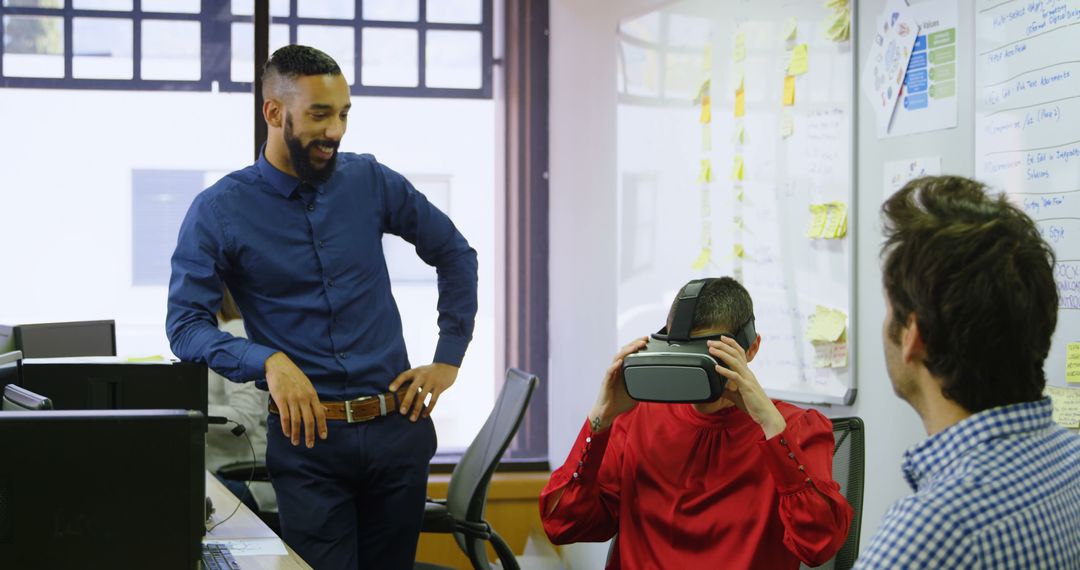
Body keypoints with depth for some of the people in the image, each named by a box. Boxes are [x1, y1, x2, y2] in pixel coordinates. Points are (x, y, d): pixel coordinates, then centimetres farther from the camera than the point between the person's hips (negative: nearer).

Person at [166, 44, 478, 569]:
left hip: (398, 426, 3)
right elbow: (186, 324, -9)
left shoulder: (371, 182, 4)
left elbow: (455, 254, 15)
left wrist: (448, 359, 8)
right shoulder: (218, 211, -4)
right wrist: (269, 362, -25)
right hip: (307, 433, -3)